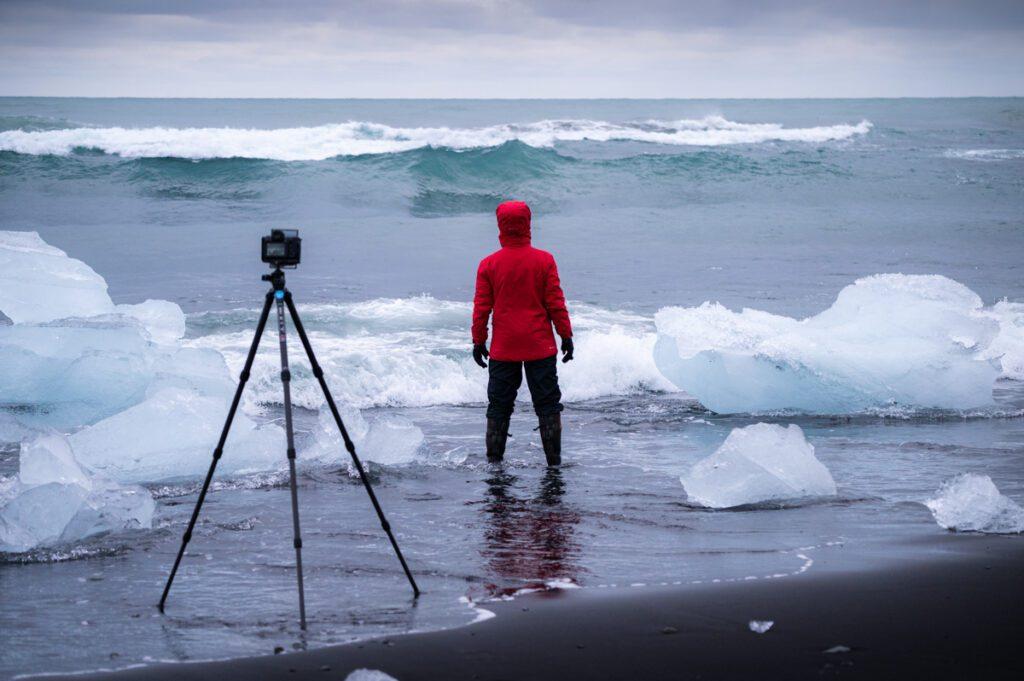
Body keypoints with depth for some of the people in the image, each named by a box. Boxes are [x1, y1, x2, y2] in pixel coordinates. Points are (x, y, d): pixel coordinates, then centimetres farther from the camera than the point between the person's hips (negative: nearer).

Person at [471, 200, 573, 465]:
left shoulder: (488, 264, -4)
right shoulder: (544, 260, -7)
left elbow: (481, 307, 0)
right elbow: (556, 302, -5)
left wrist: (478, 341, 10)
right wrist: (566, 336, 4)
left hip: (503, 349, 1)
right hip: (540, 346, -1)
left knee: (499, 406, 9)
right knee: (547, 404, 6)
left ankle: (494, 460, 9)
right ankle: (553, 460, 5)